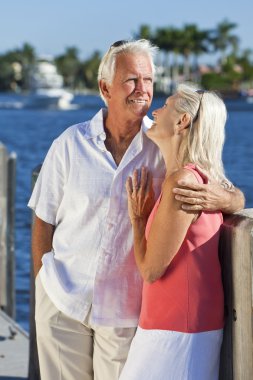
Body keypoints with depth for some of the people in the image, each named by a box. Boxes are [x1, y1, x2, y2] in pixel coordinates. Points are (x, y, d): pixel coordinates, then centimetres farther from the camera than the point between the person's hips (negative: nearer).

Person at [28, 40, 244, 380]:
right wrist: (44, 285, 3)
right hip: (63, 300, 1)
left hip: (125, 310, 0)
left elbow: (238, 197, -10)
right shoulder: (71, 144, -4)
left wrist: (222, 199, -33)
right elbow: (44, 222, 4)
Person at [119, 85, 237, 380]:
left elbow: (151, 270, -16)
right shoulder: (203, 179, 8)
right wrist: (148, 214, 9)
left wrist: (137, 217, -3)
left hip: (176, 329, -9)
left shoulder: (182, 181, -20)